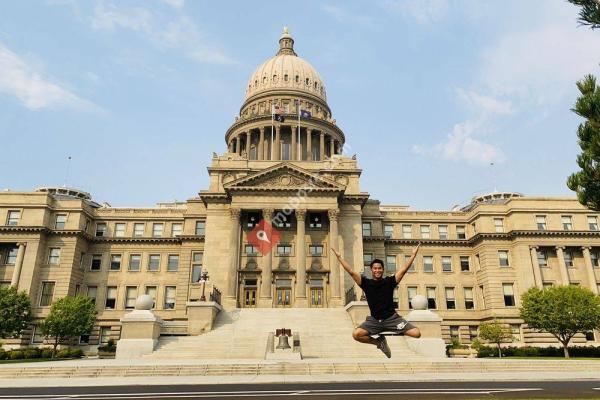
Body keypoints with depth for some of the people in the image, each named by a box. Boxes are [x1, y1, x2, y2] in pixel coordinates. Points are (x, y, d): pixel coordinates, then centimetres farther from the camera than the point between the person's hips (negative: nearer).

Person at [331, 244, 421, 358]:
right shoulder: (366, 283, 0)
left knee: (417, 333, -18)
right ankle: (379, 342, 5)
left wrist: (413, 254, -7)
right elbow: (351, 271, -5)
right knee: (356, 334, -24)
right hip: (374, 320, 1)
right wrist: (339, 257, -7)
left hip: (392, 318, -1)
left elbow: (403, 269, -3)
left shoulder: (389, 281, 0)